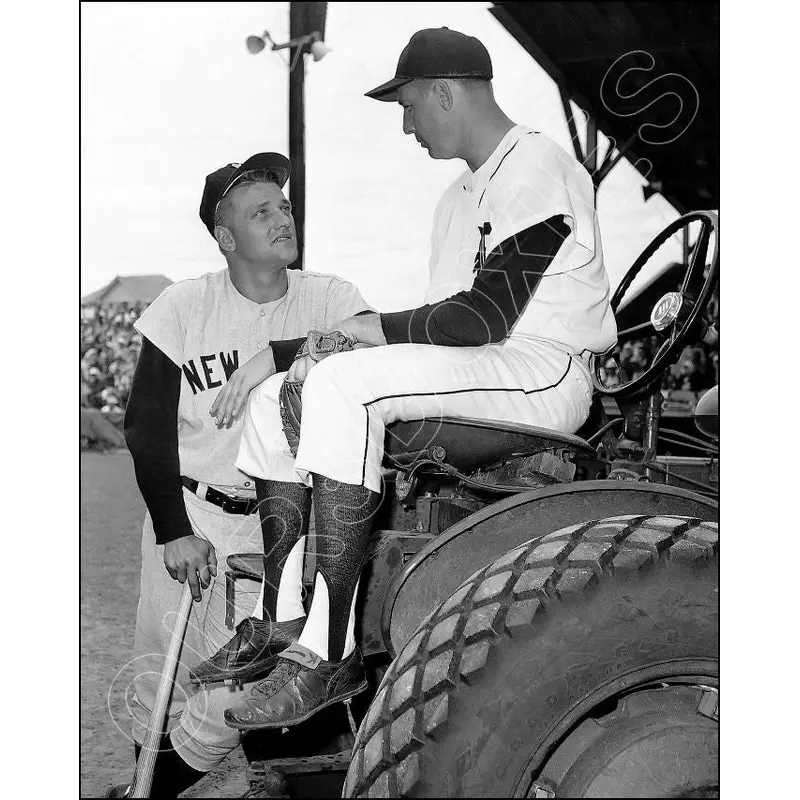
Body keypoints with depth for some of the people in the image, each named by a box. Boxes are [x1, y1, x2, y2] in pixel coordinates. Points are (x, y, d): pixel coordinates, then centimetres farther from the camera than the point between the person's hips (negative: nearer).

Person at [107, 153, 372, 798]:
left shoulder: (328, 298, -2)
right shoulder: (183, 307, -1)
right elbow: (147, 427, -1)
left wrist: (274, 356, -29)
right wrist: (174, 530, -7)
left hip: (277, 526, -1)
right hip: (188, 511, 1)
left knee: (229, 699, -7)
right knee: (157, 690, 5)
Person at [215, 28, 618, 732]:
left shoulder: (539, 169, -7)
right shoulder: (462, 196, 25)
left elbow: (485, 317, -17)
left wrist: (364, 327, -11)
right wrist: (336, 346, 2)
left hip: (545, 375, -9)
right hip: (470, 379, 10)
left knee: (340, 387, -30)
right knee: (275, 402, -4)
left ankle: (327, 656, -30)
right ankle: (282, 628, -10)